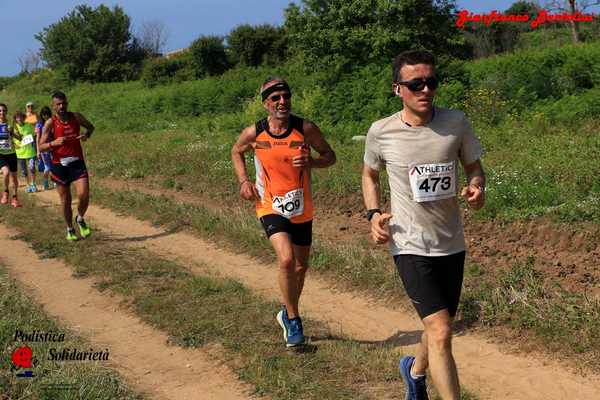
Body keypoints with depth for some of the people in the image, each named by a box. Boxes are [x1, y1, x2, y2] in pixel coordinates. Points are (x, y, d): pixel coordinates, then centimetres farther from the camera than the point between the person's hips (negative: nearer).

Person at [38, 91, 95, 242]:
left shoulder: (76, 117, 0)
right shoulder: (50, 124, -7)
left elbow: (90, 126, 19)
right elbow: (41, 147, -7)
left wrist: (87, 135, -3)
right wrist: (54, 143, -26)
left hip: (77, 163, 1)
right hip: (59, 165, -1)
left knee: (84, 195, -14)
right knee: (65, 200, 6)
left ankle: (80, 219, 16)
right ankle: (70, 229, 26)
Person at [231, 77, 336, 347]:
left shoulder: (306, 129, -10)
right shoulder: (254, 133, -8)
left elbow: (330, 156, 1)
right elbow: (236, 152, 13)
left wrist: (311, 162, -20)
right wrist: (244, 180, -2)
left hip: (302, 210, 2)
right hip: (271, 207, -2)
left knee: (300, 267, 13)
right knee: (286, 259, -23)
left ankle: (288, 314, 41)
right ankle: (294, 321, -3)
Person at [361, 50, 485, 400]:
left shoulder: (456, 122, -7)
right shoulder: (381, 132, -9)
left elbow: (474, 165, 7)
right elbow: (370, 175, 10)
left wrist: (477, 186, -16)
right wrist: (374, 213, -7)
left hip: (452, 244, 4)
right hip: (410, 246, -3)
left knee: (440, 327, 20)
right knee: (441, 333, -17)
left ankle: (415, 370, 52)